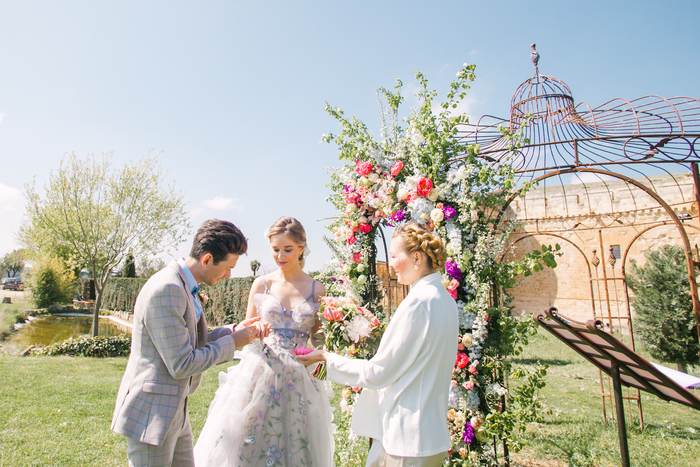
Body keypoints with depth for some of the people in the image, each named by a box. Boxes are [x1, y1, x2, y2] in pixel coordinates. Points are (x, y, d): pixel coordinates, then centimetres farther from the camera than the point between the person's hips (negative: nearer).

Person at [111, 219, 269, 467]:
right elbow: (181, 365, -24)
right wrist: (231, 343, -14)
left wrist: (234, 330, -1)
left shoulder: (185, 287, 6)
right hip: (151, 413, -9)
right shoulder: (166, 290, -26)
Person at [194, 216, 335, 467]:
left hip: (299, 378, 0)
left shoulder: (317, 289, 0)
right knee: (250, 441, 6)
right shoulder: (262, 284, 1)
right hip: (260, 372, 1)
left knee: (294, 445, 9)